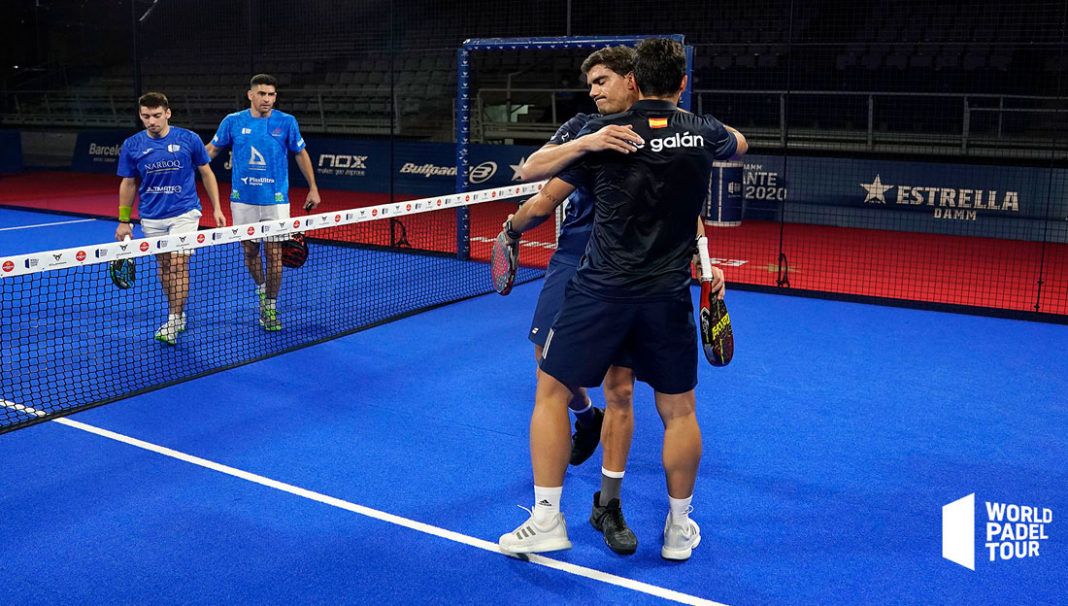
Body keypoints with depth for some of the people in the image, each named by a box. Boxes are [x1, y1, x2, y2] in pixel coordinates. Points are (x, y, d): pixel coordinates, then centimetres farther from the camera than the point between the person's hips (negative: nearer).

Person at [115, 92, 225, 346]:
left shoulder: (189, 139, -6)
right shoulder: (132, 146, -2)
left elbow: (206, 173, 4)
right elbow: (128, 184, 8)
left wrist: (217, 208, 0)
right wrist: (124, 221, 8)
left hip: (184, 212, -3)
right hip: (151, 217, 3)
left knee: (178, 264, -11)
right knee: (164, 265, 11)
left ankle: (173, 323, -5)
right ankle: (178, 315, 25)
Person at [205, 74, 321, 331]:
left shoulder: (286, 122, -2)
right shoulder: (233, 121, 0)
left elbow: (301, 154, 9)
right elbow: (211, 150, 11)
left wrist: (313, 188, 9)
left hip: (275, 199, -1)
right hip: (243, 199, 2)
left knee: (274, 254, -2)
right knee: (250, 250, 10)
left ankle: (271, 307, 12)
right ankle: (261, 290, 37)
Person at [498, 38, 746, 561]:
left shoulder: (601, 132, -4)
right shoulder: (702, 132, 3)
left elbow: (544, 200, 1)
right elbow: (739, 144, 28)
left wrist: (514, 227, 22)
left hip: (600, 290, -2)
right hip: (668, 296, 2)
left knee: (552, 392, 13)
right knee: (678, 411, 16)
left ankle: (546, 520, 13)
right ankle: (679, 528, 28)